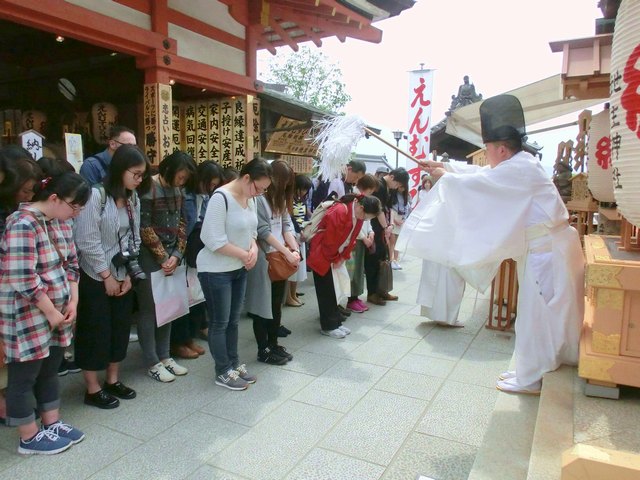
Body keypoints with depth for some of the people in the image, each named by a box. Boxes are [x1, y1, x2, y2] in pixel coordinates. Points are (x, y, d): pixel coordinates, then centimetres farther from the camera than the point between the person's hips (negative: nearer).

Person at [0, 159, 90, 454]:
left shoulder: (61, 221, 5)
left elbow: (71, 263, 11)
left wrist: (72, 302, 1)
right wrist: (51, 312, -16)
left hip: (57, 313, 8)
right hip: (28, 317, -8)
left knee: (49, 371, 19)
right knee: (24, 376, 9)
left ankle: (53, 424, 34)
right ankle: (30, 438, 23)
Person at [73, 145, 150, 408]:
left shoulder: (133, 199, 6)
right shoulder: (95, 195, -16)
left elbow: (134, 238, 8)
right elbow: (87, 241, -18)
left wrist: (130, 274, 1)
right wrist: (106, 276, -13)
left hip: (123, 276, 7)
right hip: (95, 278, -7)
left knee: (120, 328, 13)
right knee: (95, 331, 4)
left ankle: (113, 380, 30)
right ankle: (92, 389, 19)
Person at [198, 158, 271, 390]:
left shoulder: (251, 198, 3)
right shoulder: (221, 198, -22)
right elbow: (214, 240, -25)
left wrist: (254, 248, -8)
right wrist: (244, 254, -17)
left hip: (239, 269, 8)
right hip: (216, 271, -8)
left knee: (233, 320, 17)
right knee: (219, 323, 6)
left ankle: (234, 363, 31)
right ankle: (223, 372, 19)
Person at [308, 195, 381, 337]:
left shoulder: (358, 214, -2)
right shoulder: (339, 212, -29)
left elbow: (351, 238, 6)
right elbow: (330, 240, -24)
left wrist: (343, 258, 0)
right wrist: (335, 259, -11)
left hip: (334, 256, 8)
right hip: (322, 254, -8)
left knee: (332, 289, 12)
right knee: (326, 291, -1)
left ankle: (336, 322, 20)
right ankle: (328, 326, 8)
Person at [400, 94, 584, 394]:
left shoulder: (519, 169, -19)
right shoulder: (519, 165, 13)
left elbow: (475, 184, -19)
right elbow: (481, 173, 20)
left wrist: (446, 177, -2)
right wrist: (443, 166, 19)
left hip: (546, 250, -10)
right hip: (544, 246, 10)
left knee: (535, 313, -1)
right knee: (543, 311, 17)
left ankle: (529, 378, 10)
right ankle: (532, 369, 31)